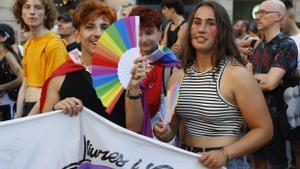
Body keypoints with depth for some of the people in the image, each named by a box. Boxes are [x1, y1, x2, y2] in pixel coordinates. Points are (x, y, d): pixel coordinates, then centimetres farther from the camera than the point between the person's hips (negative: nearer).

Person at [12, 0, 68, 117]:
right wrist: (18, 117, 4)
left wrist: (27, 120, -14)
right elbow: (25, 86, 12)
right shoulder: (27, 45, 12)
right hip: (27, 107, 7)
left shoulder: (54, 44, -13)